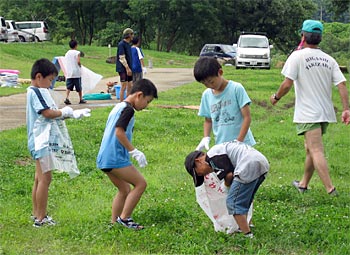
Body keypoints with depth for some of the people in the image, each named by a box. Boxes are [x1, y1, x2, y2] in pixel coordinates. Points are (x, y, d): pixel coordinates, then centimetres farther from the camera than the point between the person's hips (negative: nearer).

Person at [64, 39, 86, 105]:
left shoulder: (67, 53, 9)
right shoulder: (77, 52, -7)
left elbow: (66, 62, 9)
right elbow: (78, 62, -17)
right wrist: (80, 65, 3)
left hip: (69, 73, 4)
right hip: (76, 73, -4)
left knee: (69, 87, -1)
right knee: (79, 87, 7)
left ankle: (67, 98, -18)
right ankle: (81, 99, 16)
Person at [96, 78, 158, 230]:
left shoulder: (119, 107, 19)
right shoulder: (128, 109, -10)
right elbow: (119, 132, -20)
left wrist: (131, 152, 23)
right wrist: (135, 152, -16)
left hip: (105, 159, 10)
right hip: (116, 159, -10)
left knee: (125, 190, 19)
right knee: (140, 183, -2)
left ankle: (114, 222, 20)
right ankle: (124, 218, -2)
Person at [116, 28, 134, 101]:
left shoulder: (128, 44, 15)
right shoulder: (121, 44, -12)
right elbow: (122, 58, -18)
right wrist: (127, 68, -22)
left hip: (128, 69, 9)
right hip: (123, 69, -9)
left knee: (130, 86, 9)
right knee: (124, 86, -7)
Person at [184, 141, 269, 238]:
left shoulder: (212, 156, -1)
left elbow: (229, 175, -5)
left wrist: (227, 185, 14)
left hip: (249, 166, -10)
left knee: (233, 203, -1)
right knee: (244, 201, 23)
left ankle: (247, 236, -2)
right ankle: (243, 229, 28)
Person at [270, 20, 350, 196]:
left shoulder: (297, 56, -7)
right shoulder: (329, 60, 9)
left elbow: (287, 84, -13)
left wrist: (276, 97, 5)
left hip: (308, 113, -6)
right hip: (325, 113, 7)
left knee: (316, 151, -12)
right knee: (310, 149, 20)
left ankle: (330, 189, -21)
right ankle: (303, 184, 32)